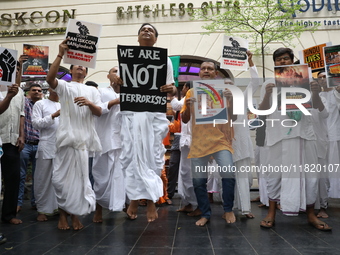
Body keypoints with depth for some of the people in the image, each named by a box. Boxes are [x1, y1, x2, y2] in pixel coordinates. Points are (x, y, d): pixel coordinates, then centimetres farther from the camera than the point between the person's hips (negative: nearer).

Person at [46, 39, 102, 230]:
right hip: (68, 136, -2)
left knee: (80, 176, 5)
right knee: (63, 175, -1)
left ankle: (75, 214, 16)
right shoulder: (64, 86, 9)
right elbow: (50, 78, -13)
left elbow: (99, 112, 8)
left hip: (85, 137, 3)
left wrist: (89, 103, -13)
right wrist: (61, 54, -17)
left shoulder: (92, 90, 18)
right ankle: (63, 213, 13)